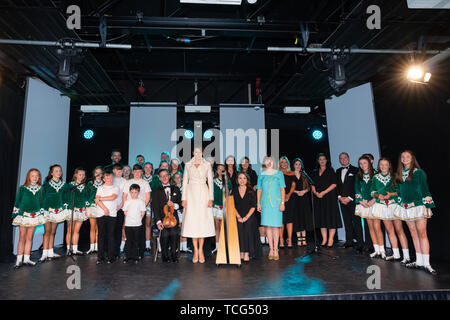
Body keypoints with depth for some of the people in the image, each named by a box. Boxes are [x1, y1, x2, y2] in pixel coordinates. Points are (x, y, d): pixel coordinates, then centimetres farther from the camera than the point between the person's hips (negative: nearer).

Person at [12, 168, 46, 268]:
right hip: (23, 215, -3)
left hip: (35, 216, 3)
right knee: (22, 238, 2)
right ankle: (19, 260, 10)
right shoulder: (22, 188, -2)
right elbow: (17, 202, 0)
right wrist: (15, 215, -2)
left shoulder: (39, 189, 6)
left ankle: (26, 259, 15)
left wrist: (42, 214, 12)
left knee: (29, 238, 8)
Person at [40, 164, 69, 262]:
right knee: (47, 231, -5)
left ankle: (50, 253, 16)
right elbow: (42, 196, -2)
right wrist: (42, 209, -7)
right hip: (48, 209, -4)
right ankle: (44, 254, -1)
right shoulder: (46, 184, -2)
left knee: (53, 232, 10)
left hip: (58, 211, 4)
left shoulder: (63, 184, 8)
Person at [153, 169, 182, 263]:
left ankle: (173, 255, -4)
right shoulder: (157, 191, 11)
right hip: (162, 218, -1)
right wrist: (158, 221, -11)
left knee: (174, 234, -25)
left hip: (173, 217, 1)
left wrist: (174, 205, -7)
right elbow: (155, 207, 2)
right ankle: (165, 256, -3)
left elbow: (181, 203, 17)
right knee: (165, 235, -25)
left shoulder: (176, 189, 19)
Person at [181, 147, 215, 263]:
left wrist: (211, 198, -5)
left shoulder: (207, 165, 5)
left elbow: (210, 182, 3)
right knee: (192, 221, -1)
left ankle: (200, 249, 8)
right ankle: (196, 250, 8)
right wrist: (184, 198, 0)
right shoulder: (188, 165, 8)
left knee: (203, 221, -3)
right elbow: (185, 182, 7)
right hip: (191, 194, 1)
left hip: (203, 194, -1)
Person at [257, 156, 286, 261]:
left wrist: (282, 202, -5)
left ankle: (275, 249, 7)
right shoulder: (261, 175, 10)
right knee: (267, 225, 2)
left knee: (275, 225, -2)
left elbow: (282, 189, 3)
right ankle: (271, 248, 12)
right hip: (265, 203, 2)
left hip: (276, 203, -2)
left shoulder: (279, 173, 5)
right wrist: (258, 203, 5)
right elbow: (259, 190, 11)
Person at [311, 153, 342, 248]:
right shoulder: (315, 172, 15)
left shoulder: (330, 170, 3)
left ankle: (330, 240, 0)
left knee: (331, 218, -5)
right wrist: (315, 192, -9)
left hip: (329, 197, -4)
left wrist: (323, 192, -13)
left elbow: (334, 184, -5)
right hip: (318, 198, 4)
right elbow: (312, 184, 11)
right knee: (321, 218, 5)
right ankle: (324, 239, 11)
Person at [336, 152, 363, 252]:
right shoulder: (338, 171, 17)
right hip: (342, 200, 4)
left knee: (357, 222, -5)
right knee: (347, 222, 7)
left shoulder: (355, 170, 2)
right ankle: (349, 241, 14)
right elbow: (336, 186, 14)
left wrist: (349, 198, -11)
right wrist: (340, 197, 0)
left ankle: (360, 244, -2)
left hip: (353, 200, -4)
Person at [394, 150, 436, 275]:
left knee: (422, 234, -6)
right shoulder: (399, 174, 12)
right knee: (413, 234, 9)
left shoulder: (418, 172, -4)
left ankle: (426, 264, -3)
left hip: (418, 206, -5)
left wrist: (427, 207, -11)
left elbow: (424, 189, -7)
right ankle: (419, 261, 17)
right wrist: (400, 205, 16)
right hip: (406, 207, 6)